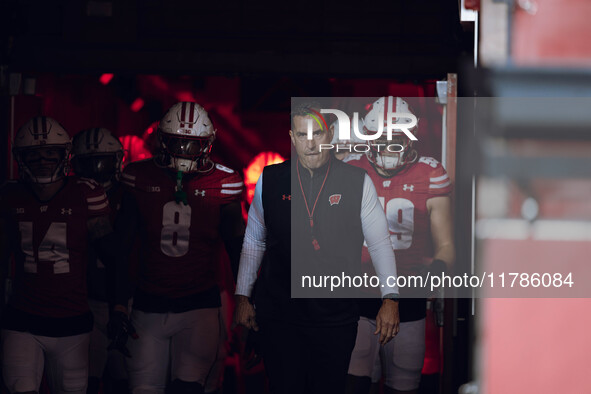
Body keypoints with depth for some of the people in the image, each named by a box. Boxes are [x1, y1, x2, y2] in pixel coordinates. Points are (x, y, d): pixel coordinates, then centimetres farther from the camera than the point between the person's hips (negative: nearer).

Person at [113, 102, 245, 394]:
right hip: (148, 306, 2)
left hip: (200, 305, -2)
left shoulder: (221, 184, 0)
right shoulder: (140, 178, 3)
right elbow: (121, 246, 9)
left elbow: (236, 248, 8)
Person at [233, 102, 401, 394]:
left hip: (336, 318, -1)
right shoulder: (269, 180, 4)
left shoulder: (358, 183, 0)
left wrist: (390, 298, -3)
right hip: (278, 314, 1)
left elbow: (380, 244, 3)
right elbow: (253, 241, 13)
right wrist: (242, 297, 12)